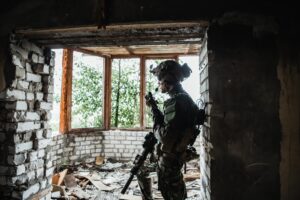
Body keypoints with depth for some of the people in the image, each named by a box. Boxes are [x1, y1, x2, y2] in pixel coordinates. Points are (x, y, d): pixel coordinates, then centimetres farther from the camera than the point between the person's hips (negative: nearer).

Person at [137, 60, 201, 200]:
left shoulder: (176, 102, -25)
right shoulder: (182, 98, 6)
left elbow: (165, 137, -28)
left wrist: (155, 124, -12)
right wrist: (154, 108, 8)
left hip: (169, 158, -10)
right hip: (169, 155, 10)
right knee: (142, 172, 27)